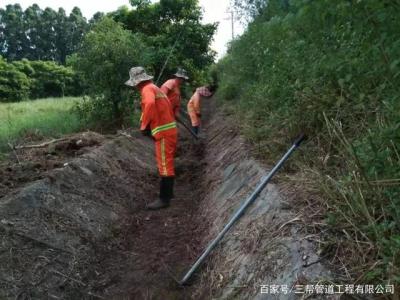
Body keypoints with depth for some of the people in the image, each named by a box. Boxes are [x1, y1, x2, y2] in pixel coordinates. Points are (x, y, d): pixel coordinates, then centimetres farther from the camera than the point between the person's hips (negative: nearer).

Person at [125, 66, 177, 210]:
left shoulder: (147, 89, -10)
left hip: (164, 132, -10)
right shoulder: (154, 88, 19)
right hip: (169, 129, 10)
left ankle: (164, 199, 0)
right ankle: (168, 192, 28)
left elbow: (150, 104, -32)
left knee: (165, 166, -6)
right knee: (167, 164, 18)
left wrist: (144, 126, -22)